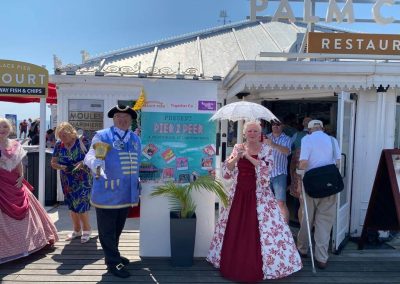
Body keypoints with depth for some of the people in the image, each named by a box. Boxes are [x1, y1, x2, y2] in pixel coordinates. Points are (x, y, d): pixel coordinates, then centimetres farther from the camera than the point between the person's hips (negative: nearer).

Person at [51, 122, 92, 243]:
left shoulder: (80, 142, -14)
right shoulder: (58, 145, -2)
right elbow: (53, 163, 3)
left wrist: (82, 163, -28)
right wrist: (61, 167, -17)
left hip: (82, 180, -5)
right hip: (67, 181, 5)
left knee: (81, 204, -5)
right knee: (71, 205, 13)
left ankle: (86, 230, 14)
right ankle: (77, 230, 30)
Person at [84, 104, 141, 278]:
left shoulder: (135, 139, 11)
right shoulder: (102, 136, -7)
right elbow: (91, 155, -18)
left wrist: (136, 182, 18)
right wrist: (95, 162, -41)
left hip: (127, 193, 6)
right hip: (108, 193, -6)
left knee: (117, 229, 21)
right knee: (107, 230, 5)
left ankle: (113, 255, 39)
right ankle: (113, 262, 19)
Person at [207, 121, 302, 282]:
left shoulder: (266, 150, -2)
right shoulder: (237, 148, 7)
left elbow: (266, 169, -17)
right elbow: (227, 170, 3)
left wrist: (248, 156, -18)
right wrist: (237, 157, -13)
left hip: (258, 195, -3)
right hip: (238, 194, 3)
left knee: (256, 230, -4)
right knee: (234, 230, 8)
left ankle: (255, 269, 11)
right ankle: (234, 266, 24)